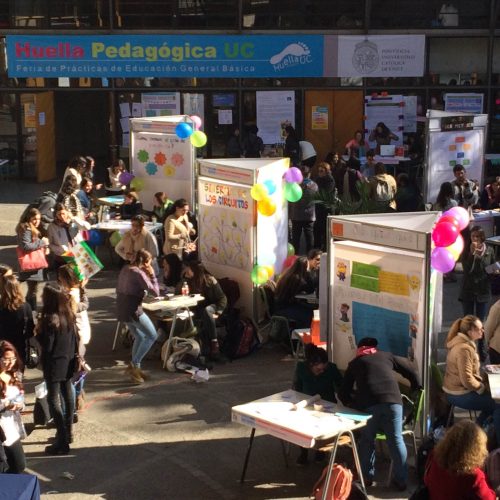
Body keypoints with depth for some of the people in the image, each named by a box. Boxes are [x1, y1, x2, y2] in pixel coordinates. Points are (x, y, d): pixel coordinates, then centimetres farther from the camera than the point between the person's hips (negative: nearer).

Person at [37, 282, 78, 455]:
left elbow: (47, 346, -23)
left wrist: (39, 332, -7)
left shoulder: (50, 319, -24)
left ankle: (62, 442, -3)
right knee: (67, 394, 20)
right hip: (68, 361, 8)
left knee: (53, 400, -2)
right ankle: (68, 431, 34)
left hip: (54, 364, -8)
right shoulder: (68, 315, 0)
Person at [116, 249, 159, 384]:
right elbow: (155, 292, -15)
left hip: (122, 309, 9)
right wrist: (152, 275, -7)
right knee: (152, 335, 4)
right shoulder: (139, 273, -17)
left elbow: (119, 289, 17)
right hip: (133, 310, -9)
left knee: (140, 337, 21)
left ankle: (135, 368, 22)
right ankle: (134, 365, 2)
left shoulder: (125, 269, 8)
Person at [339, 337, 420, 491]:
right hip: (392, 400, 1)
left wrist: (353, 404, 40)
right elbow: (410, 370, 33)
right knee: (396, 439, 8)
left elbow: (343, 393, 23)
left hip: (369, 404, 0)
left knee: (367, 440, 17)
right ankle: (401, 480, 10)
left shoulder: (354, 363, 25)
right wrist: (416, 388, 47)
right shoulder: (387, 356, 26)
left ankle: (367, 477, 20)